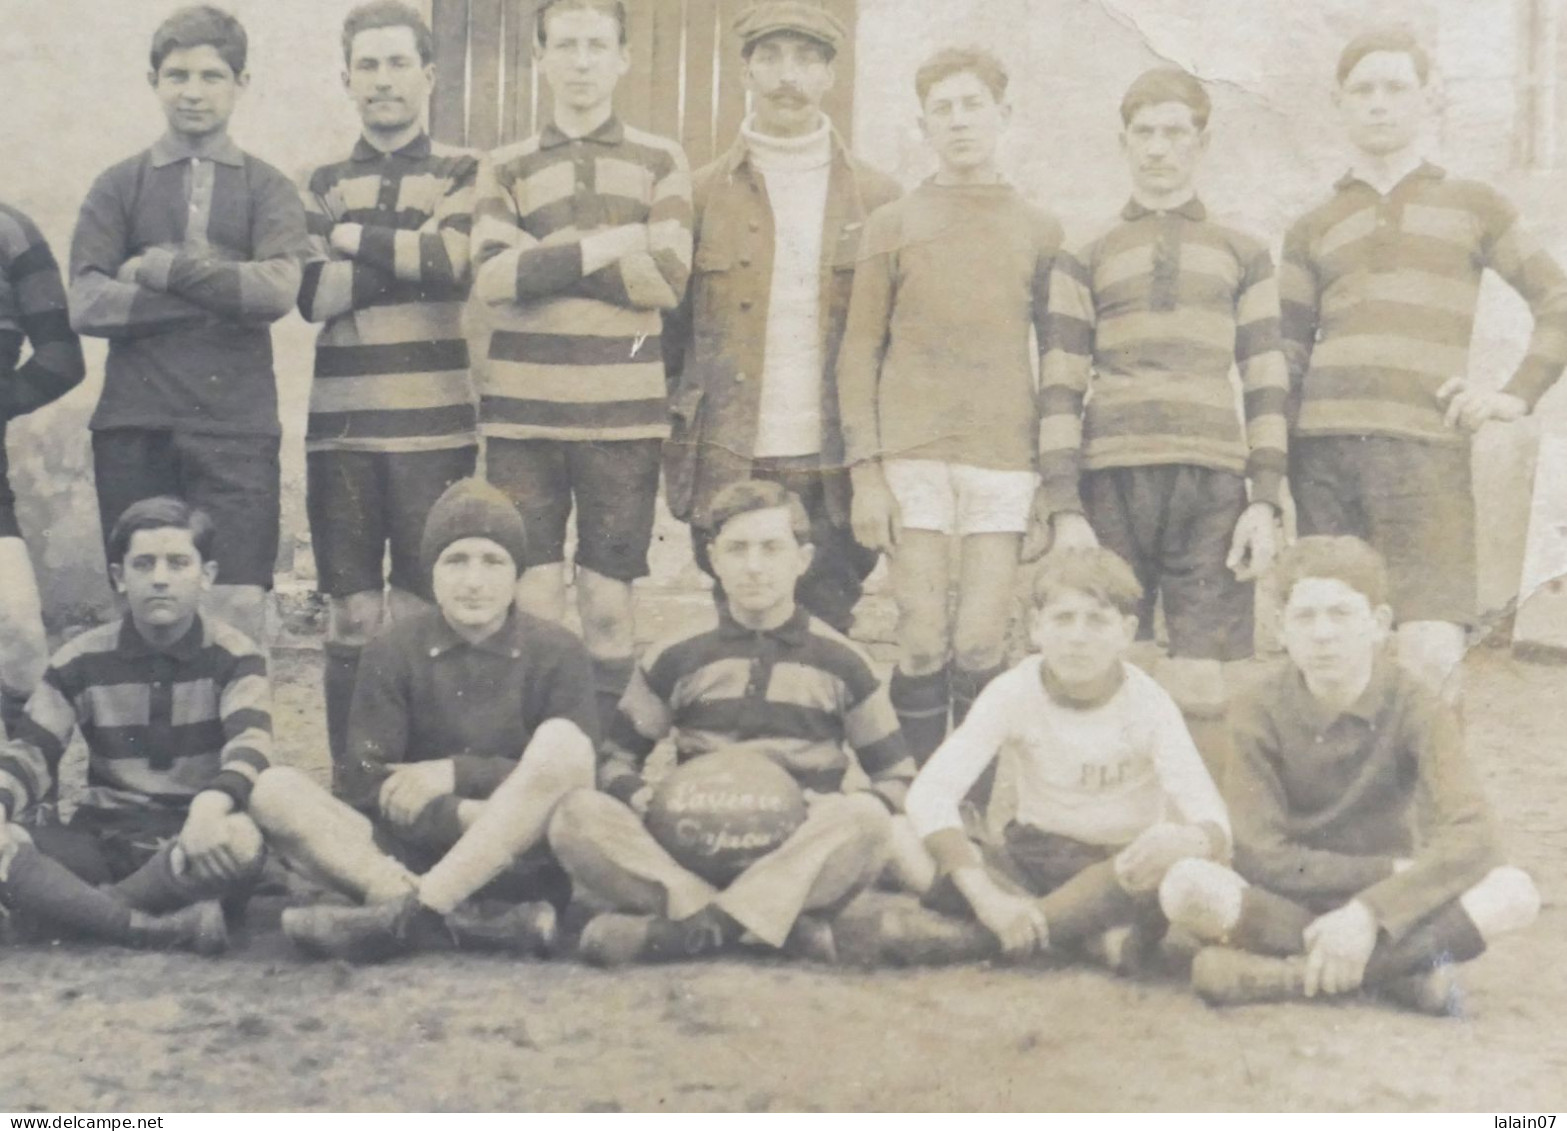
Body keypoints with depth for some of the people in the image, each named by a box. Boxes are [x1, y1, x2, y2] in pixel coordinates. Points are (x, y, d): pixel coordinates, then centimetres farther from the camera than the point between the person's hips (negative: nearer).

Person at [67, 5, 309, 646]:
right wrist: (223, 293, -8)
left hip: (236, 431, -1)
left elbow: (277, 291, -8)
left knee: (236, 619, -7)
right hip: (134, 430, 1)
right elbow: (86, 306, -3)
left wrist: (161, 268, -5)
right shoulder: (118, 188, 11)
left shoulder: (267, 189, 10)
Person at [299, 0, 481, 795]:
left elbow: (449, 261, -13)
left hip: (433, 429, -2)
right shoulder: (323, 184, 14)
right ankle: (348, 780, 13)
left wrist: (352, 237, -3)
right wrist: (405, 255, -9)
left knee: (421, 613, -1)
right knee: (352, 616, 4)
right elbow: (313, 296, -1)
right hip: (340, 428, 2)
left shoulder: (462, 174, 7)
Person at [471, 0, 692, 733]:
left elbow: (666, 278, -7)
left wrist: (547, 260, -7)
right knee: (533, 603, 1)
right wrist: (608, 245, -10)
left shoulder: (660, 163, 9)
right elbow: (494, 276, -7)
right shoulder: (507, 168, 11)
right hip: (523, 412, 1)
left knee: (608, 603, 4)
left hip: (624, 413, 0)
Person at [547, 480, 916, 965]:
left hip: (801, 863, -1)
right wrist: (635, 793, -7)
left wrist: (842, 813, -10)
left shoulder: (840, 662, 10)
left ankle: (691, 928, -38)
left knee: (865, 817, -33)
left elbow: (897, 777, 13)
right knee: (578, 814, -26)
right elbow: (616, 758, 17)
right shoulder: (675, 659, 11)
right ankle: (786, 924, -35)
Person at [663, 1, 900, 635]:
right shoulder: (702, 195, 8)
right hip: (727, 467, 0)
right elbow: (671, 327, 9)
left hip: (837, 470, 0)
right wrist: (673, 455, 2)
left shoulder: (878, 200, 8)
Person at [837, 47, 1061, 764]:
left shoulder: (1040, 232, 12)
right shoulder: (893, 223, 8)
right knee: (923, 644, -3)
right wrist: (865, 474, -3)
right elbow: (859, 352, 6)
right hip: (912, 455, -1)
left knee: (981, 646, -2)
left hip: (1004, 457, 1)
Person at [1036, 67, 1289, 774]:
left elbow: (1265, 384, 11)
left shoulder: (1244, 256, 16)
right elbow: (1060, 390, 6)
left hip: (1213, 483, 0)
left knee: (1204, 686, -4)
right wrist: (1064, 510, -4)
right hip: (1112, 481, 0)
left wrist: (1265, 501, 0)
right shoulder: (1085, 259, 14)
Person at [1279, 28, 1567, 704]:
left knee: (1431, 656, -15)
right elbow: (1284, 362, 13)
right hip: (1323, 450, 2)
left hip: (1426, 450, -2)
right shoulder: (1312, 230, 18)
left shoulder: (1472, 206, 16)